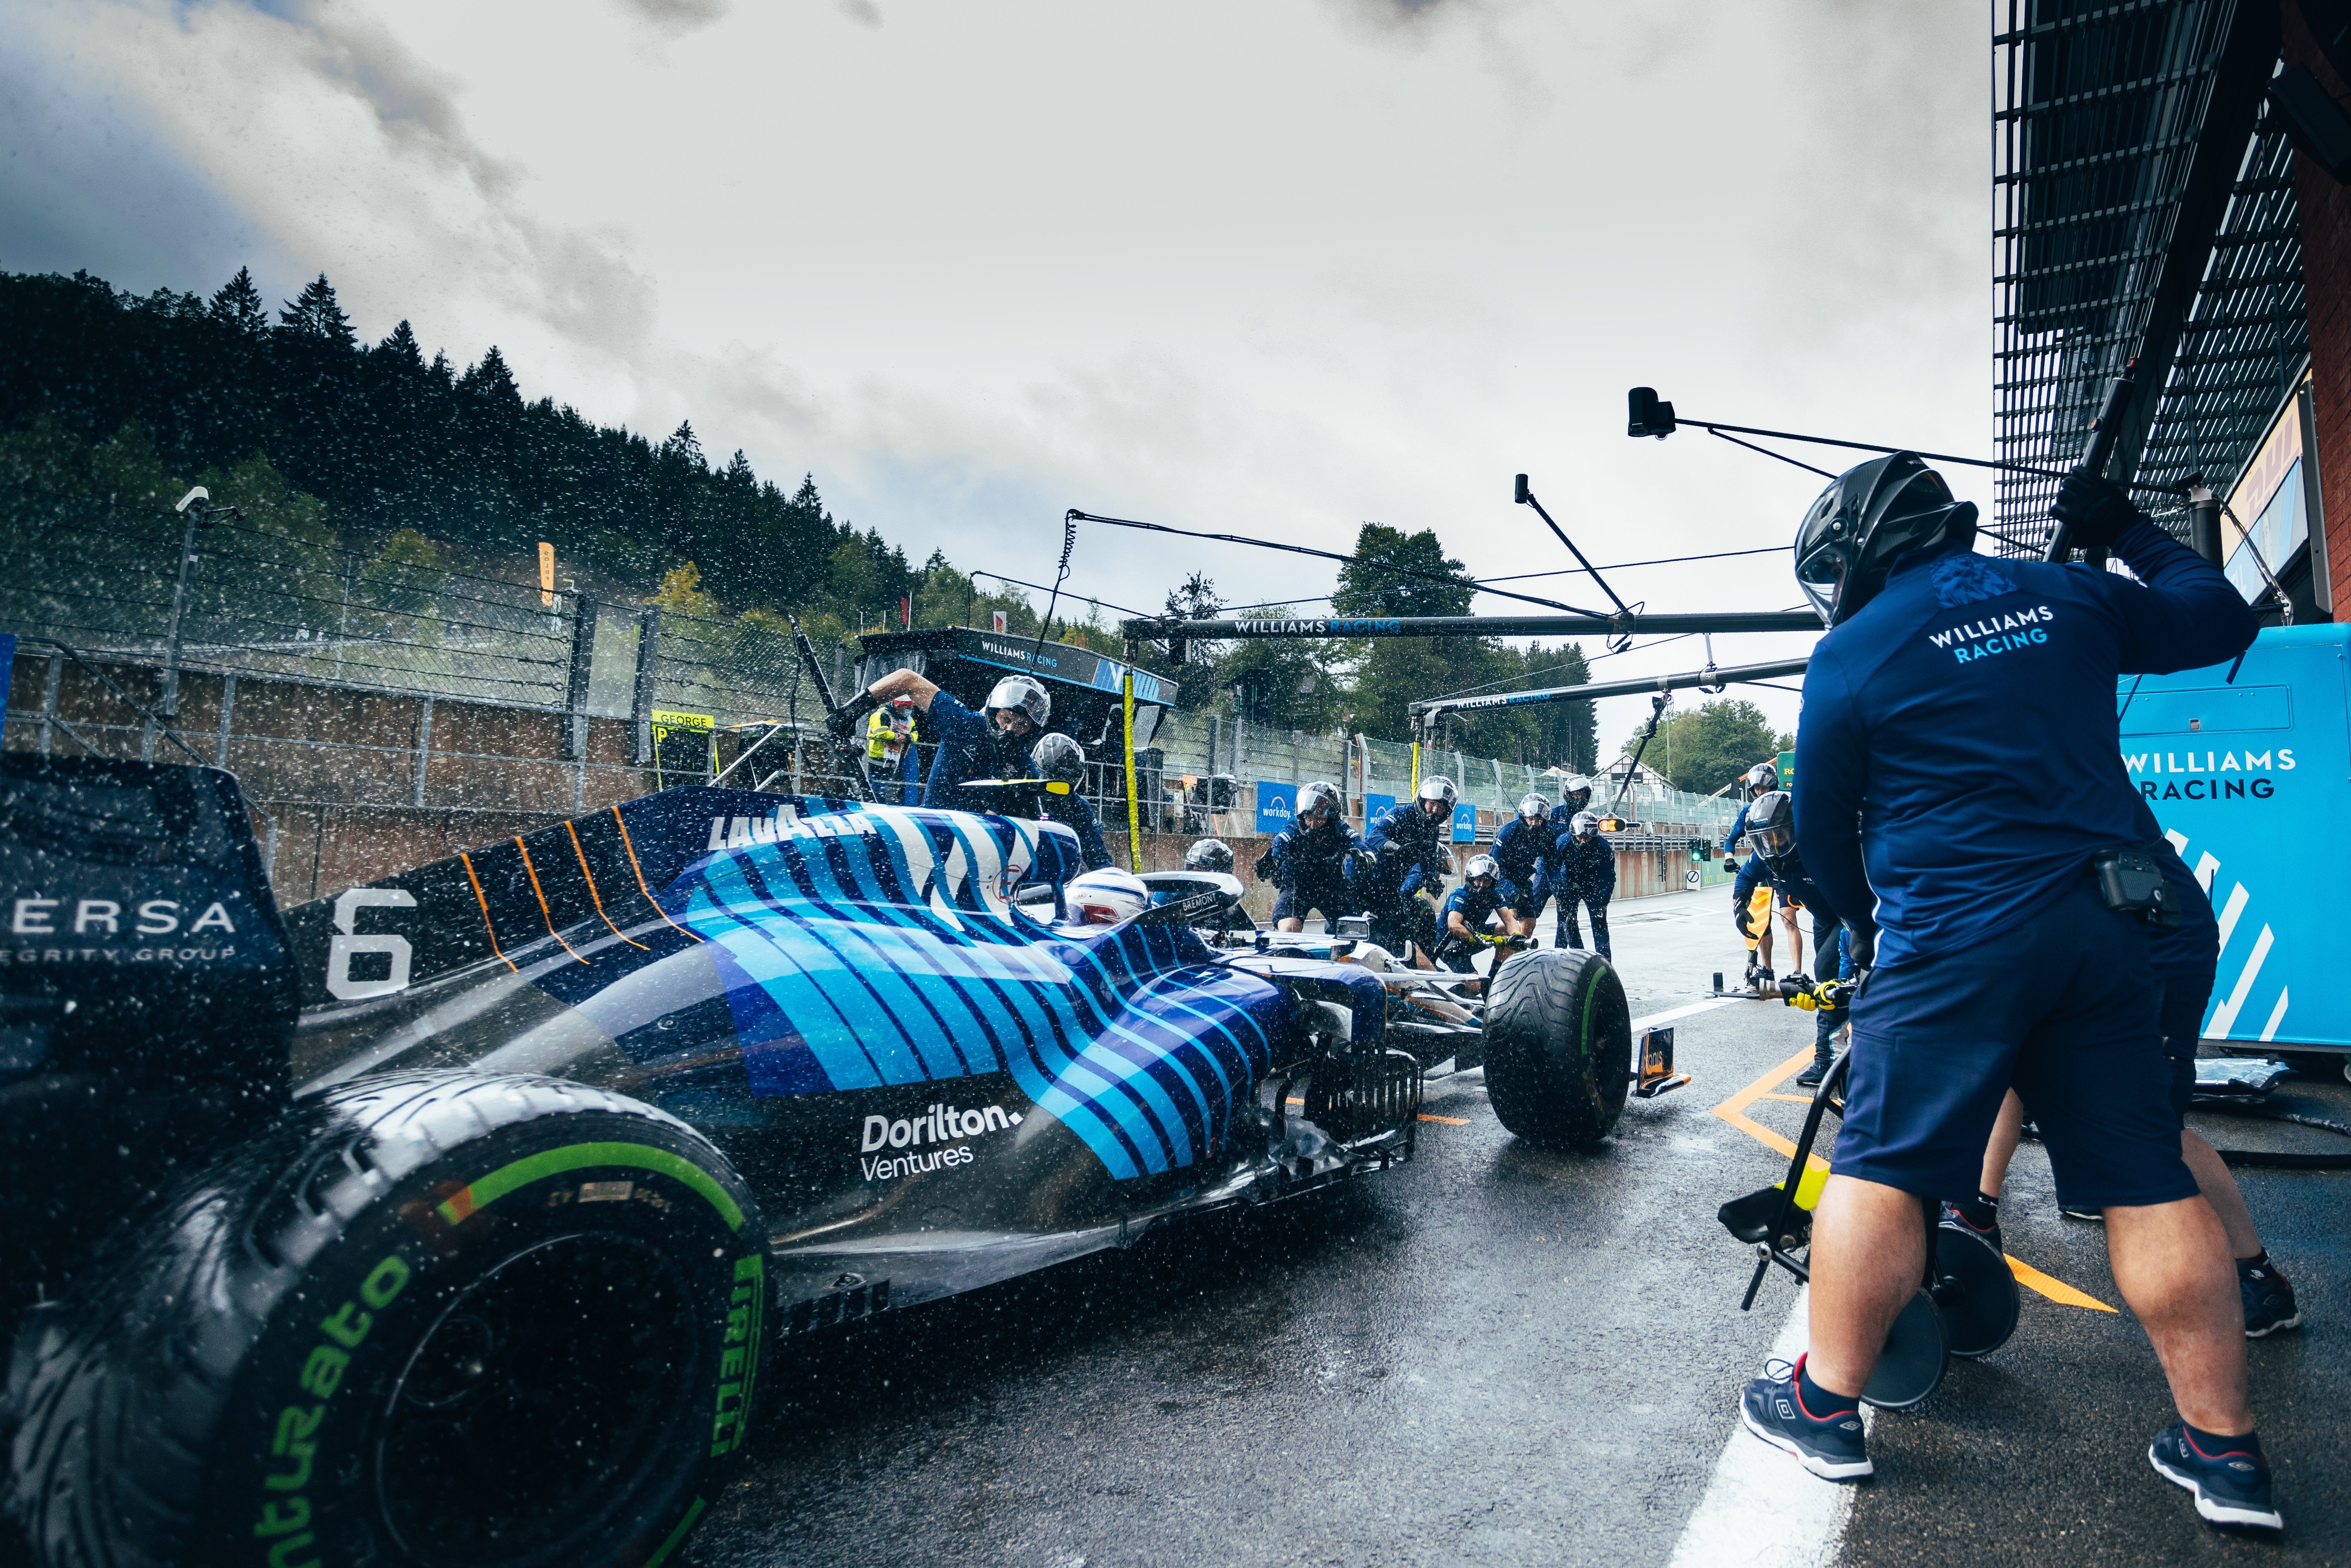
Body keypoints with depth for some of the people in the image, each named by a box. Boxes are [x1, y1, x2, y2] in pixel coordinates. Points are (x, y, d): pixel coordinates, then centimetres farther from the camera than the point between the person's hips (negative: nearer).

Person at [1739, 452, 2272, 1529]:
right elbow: (2223, 618, 26)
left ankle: (1826, 1405, 11)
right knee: (2147, 1181, 12)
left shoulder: (1851, 656, -4)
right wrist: (2131, 535, 39)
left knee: (1882, 1166, 1)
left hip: (1951, 942, -6)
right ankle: (2224, 1449, 22)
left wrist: (1868, 921, 21)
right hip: (2103, 931, 6)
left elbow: (1820, 833, 3)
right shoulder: (2070, 597, 9)